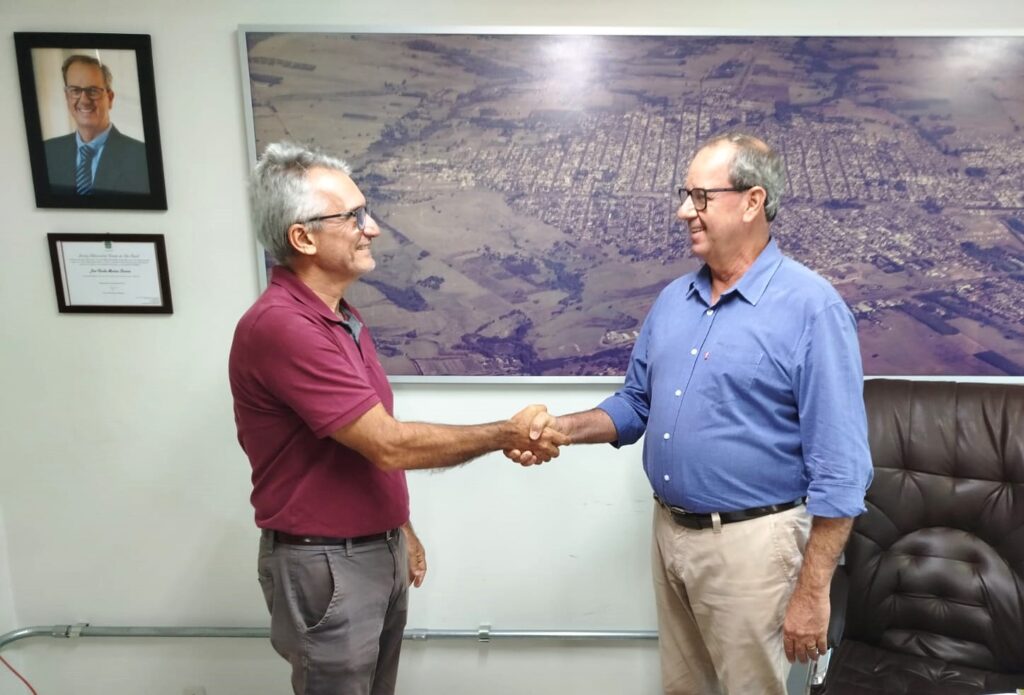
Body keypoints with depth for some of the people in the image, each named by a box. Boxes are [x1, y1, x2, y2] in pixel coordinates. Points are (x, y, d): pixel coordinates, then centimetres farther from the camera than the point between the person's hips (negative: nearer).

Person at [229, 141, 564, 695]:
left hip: (378, 549, 8)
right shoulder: (279, 326, -25)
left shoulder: (343, 318, 6)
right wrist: (507, 434, -18)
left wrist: (398, 528, 16)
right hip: (325, 564, -8)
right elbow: (388, 444, -26)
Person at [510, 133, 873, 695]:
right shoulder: (673, 299, 5)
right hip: (668, 531, 7)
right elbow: (636, 405, 13)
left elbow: (839, 468, -16)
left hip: (749, 542, -6)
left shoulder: (812, 307, -15)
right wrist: (562, 428, -5)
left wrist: (812, 591, -16)